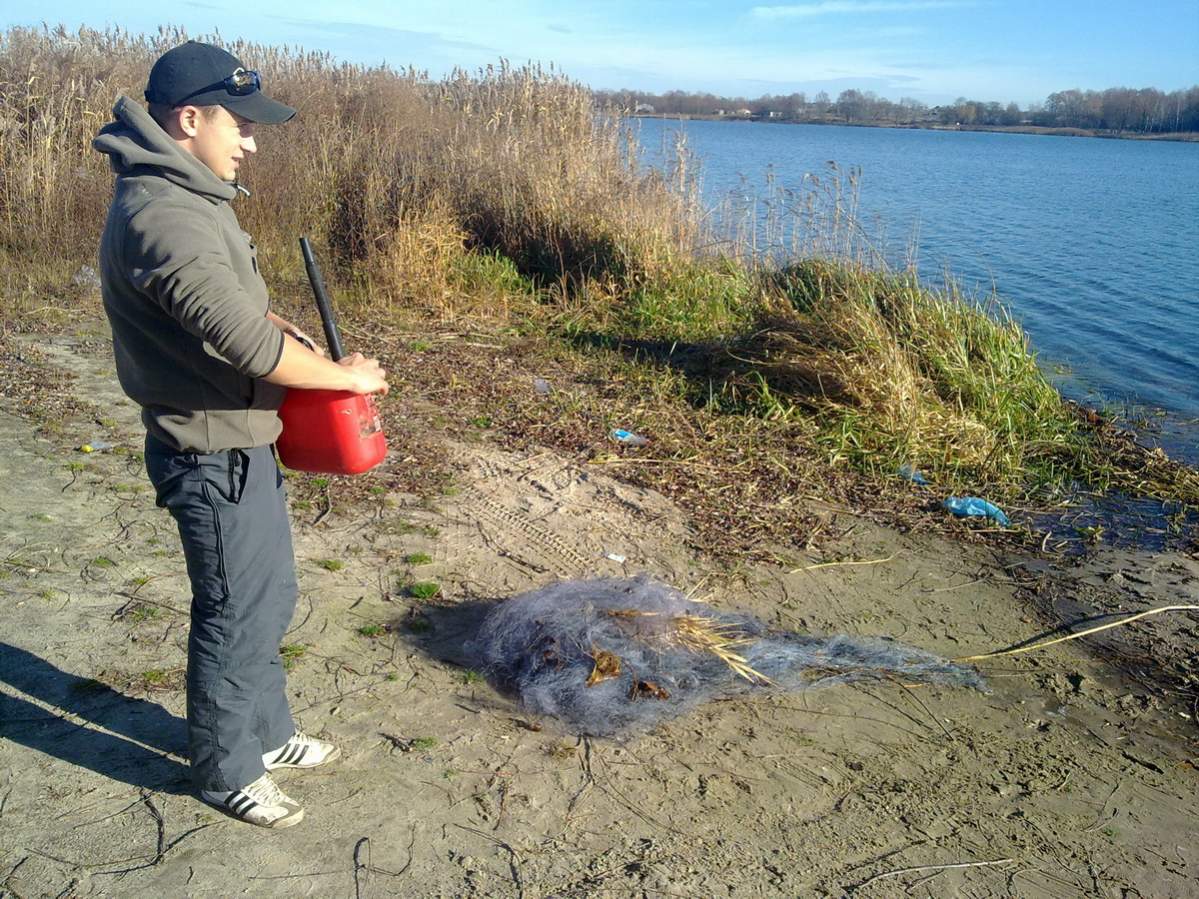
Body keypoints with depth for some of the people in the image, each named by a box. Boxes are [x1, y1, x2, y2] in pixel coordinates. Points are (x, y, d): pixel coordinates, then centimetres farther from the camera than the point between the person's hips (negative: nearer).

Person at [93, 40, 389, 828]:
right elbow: (248, 343, -30)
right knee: (235, 616, 6)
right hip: (212, 456, -10)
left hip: (241, 443, 10)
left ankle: (267, 732, 40)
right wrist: (344, 374, -16)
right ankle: (227, 772, 27)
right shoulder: (163, 215, -25)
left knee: (271, 598, 21)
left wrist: (286, 330, 5)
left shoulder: (189, 195, 9)